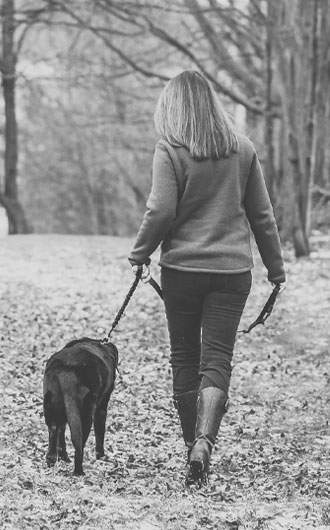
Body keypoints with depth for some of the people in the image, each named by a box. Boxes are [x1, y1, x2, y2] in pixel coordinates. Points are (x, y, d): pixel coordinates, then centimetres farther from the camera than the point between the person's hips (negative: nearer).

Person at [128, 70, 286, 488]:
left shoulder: (170, 151, -8)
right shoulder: (243, 150, 4)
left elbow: (161, 211, -13)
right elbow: (262, 214, 8)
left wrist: (140, 253, 3)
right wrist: (275, 267, 16)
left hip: (182, 267, -2)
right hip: (233, 269, 2)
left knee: (185, 358, 13)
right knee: (217, 359, 0)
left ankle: (193, 444, 23)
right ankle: (204, 443, -19)